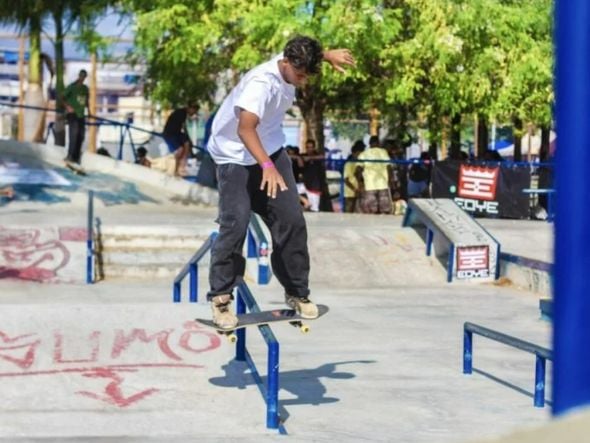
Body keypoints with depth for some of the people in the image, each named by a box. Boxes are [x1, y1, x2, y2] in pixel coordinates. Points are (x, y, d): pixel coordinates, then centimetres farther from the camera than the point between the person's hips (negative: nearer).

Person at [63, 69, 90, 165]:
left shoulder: (85, 88, 13)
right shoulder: (72, 86, -4)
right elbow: (63, 97, -5)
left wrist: (88, 109, 14)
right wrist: (67, 106, -15)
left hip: (81, 115, 7)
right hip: (72, 114, -7)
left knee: (80, 136, 4)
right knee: (74, 133, -20)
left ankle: (76, 157, 12)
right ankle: (70, 156, -21)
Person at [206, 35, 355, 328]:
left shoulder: (291, 65, -7)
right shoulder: (261, 83, -33)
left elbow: (307, 56, 22)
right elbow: (245, 129, -48)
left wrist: (328, 55, 11)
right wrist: (267, 166, -60)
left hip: (271, 150, 7)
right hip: (236, 156, -7)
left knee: (292, 220, 1)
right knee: (235, 224, -18)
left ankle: (297, 292, 14)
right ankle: (220, 297, -5)